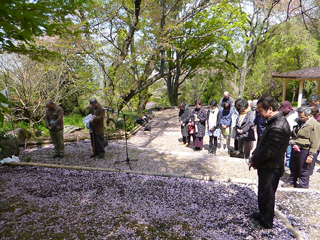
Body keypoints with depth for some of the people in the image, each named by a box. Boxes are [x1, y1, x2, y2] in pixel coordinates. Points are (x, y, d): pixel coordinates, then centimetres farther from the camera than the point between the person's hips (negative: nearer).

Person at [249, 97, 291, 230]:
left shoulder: (278, 127, -28)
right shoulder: (275, 121, 5)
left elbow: (268, 151, -26)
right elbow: (264, 144, 11)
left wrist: (254, 160, -12)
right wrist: (254, 156, 4)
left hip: (270, 168, -9)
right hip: (267, 166, 9)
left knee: (266, 195, 9)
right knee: (263, 193, 24)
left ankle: (266, 223, 28)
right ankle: (263, 214, 43)